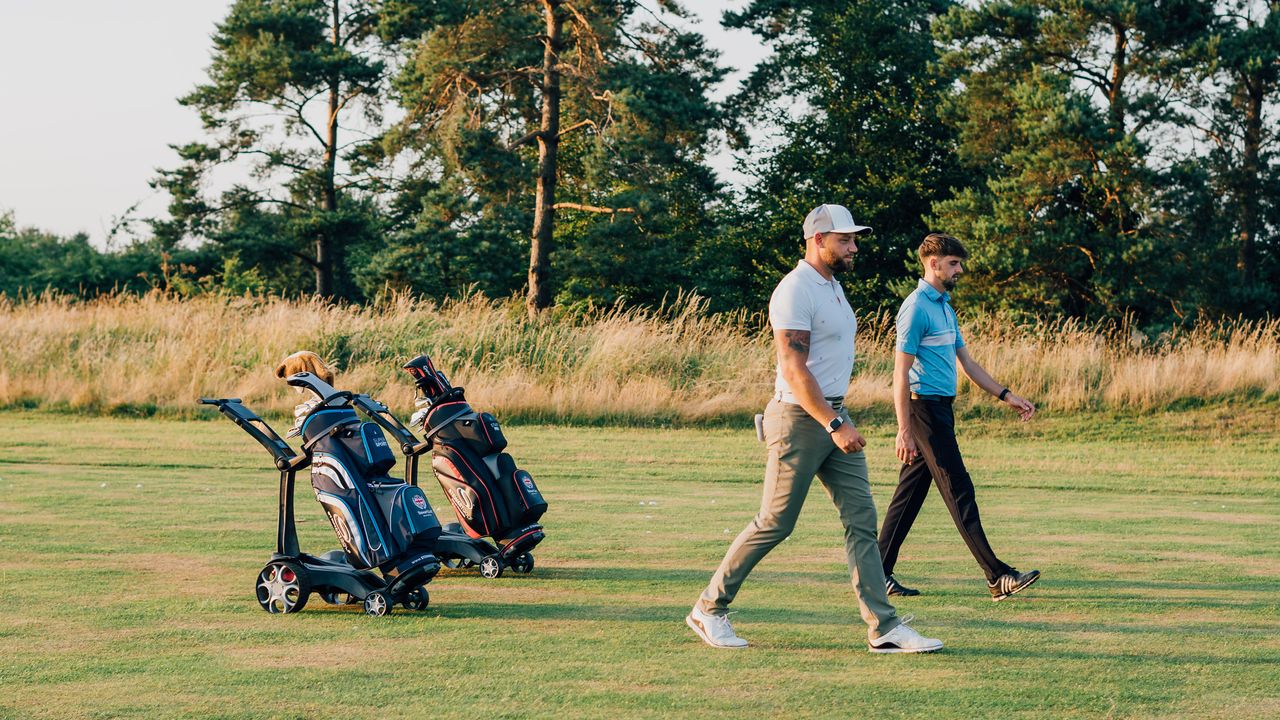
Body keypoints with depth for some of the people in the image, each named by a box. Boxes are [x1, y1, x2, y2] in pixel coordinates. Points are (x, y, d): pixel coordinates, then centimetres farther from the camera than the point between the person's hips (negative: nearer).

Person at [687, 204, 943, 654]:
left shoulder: (833, 287, 15)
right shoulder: (795, 291, -15)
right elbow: (793, 369, -23)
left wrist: (839, 420, 20)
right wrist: (834, 425, -27)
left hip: (834, 416, 9)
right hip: (800, 419, -9)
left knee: (862, 520, 1)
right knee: (775, 524, -2)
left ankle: (883, 628, 0)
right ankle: (709, 609, 11)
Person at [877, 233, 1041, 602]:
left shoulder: (944, 306, 18)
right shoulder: (917, 308, -13)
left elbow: (967, 363, 24)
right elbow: (901, 372, -16)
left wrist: (1006, 396, 18)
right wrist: (904, 430, -21)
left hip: (941, 408, 10)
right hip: (925, 408, -10)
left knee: (910, 492, 9)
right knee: (959, 492, -9)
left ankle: (879, 573, 12)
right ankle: (997, 577, -10)